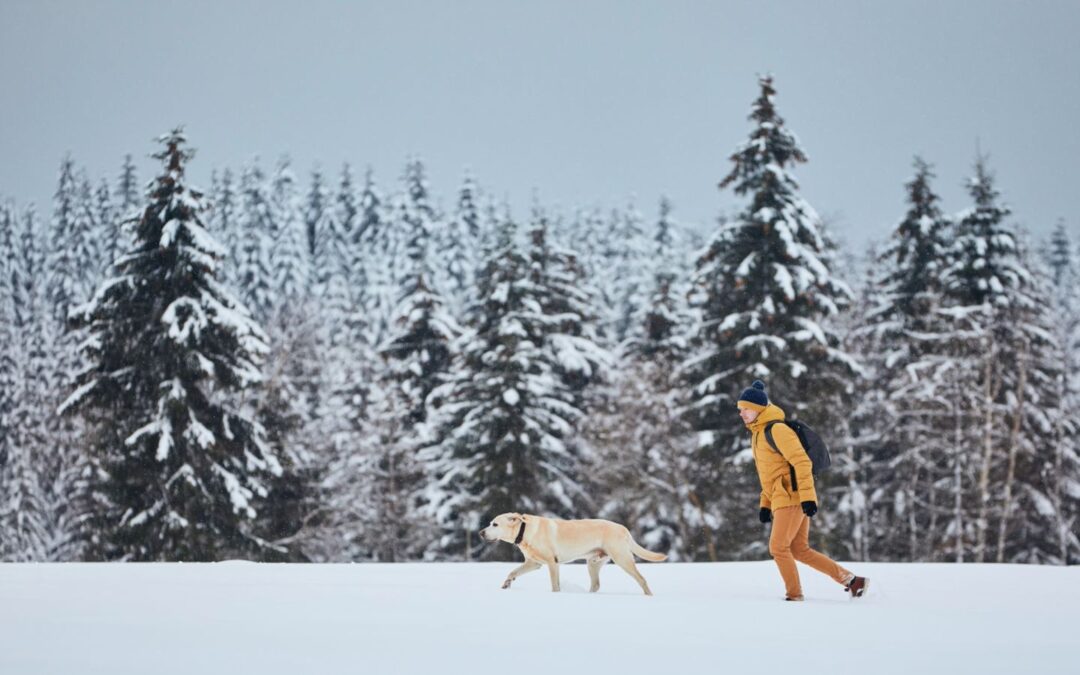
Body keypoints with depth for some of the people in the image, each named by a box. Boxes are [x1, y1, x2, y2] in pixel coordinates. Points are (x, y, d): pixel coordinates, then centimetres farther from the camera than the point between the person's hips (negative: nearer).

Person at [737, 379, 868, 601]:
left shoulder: (777, 429, -12)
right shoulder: (758, 433, 18)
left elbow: (802, 462, -19)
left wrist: (807, 497, -25)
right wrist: (765, 504, 21)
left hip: (792, 498, -10)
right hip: (781, 499, 10)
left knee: (778, 547, -8)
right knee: (800, 550, 9)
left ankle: (794, 595, 3)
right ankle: (851, 580, 14)